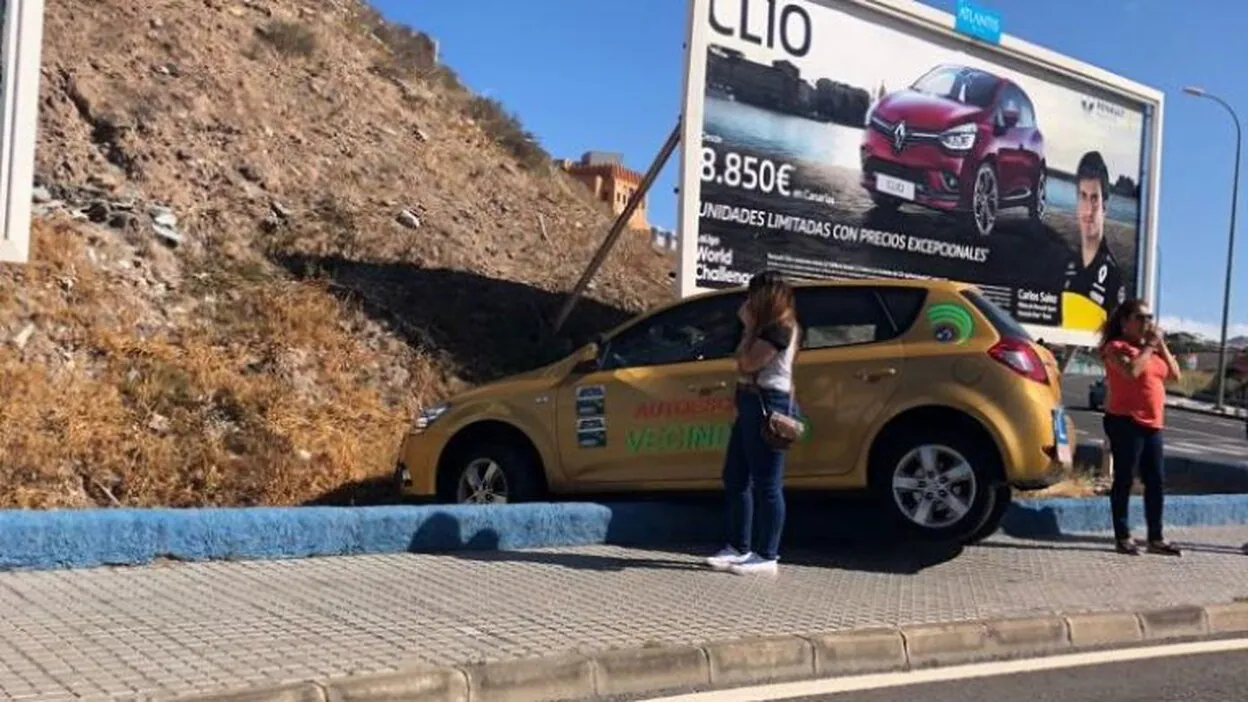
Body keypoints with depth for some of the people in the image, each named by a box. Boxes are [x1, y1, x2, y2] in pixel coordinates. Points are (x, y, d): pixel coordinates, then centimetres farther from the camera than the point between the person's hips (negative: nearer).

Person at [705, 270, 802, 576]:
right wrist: (750, 326, 12)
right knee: (735, 478, 12)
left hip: (768, 405, -11)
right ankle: (739, 548, 19)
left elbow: (748, 362, -18)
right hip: (752, 403, 11)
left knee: (766, 484, -7)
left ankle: (768, 556, -1)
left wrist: (749, 327, -9)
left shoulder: (780, 326, -10)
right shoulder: (767, 325, 21)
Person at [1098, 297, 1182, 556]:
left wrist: (1160, 344, 5)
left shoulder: (1151, 347, 18)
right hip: (1125, 422, -8)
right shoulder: (1116, 347, -6)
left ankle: (1156, 539, 14)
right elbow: (1131, 371, -24)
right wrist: (1149, 346, -13)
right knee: (1124, 480, -3)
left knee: (1155, 483, 8)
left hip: (1152, 424, 8)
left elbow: (1174, 374, 12)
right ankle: (1122, 538, 2)